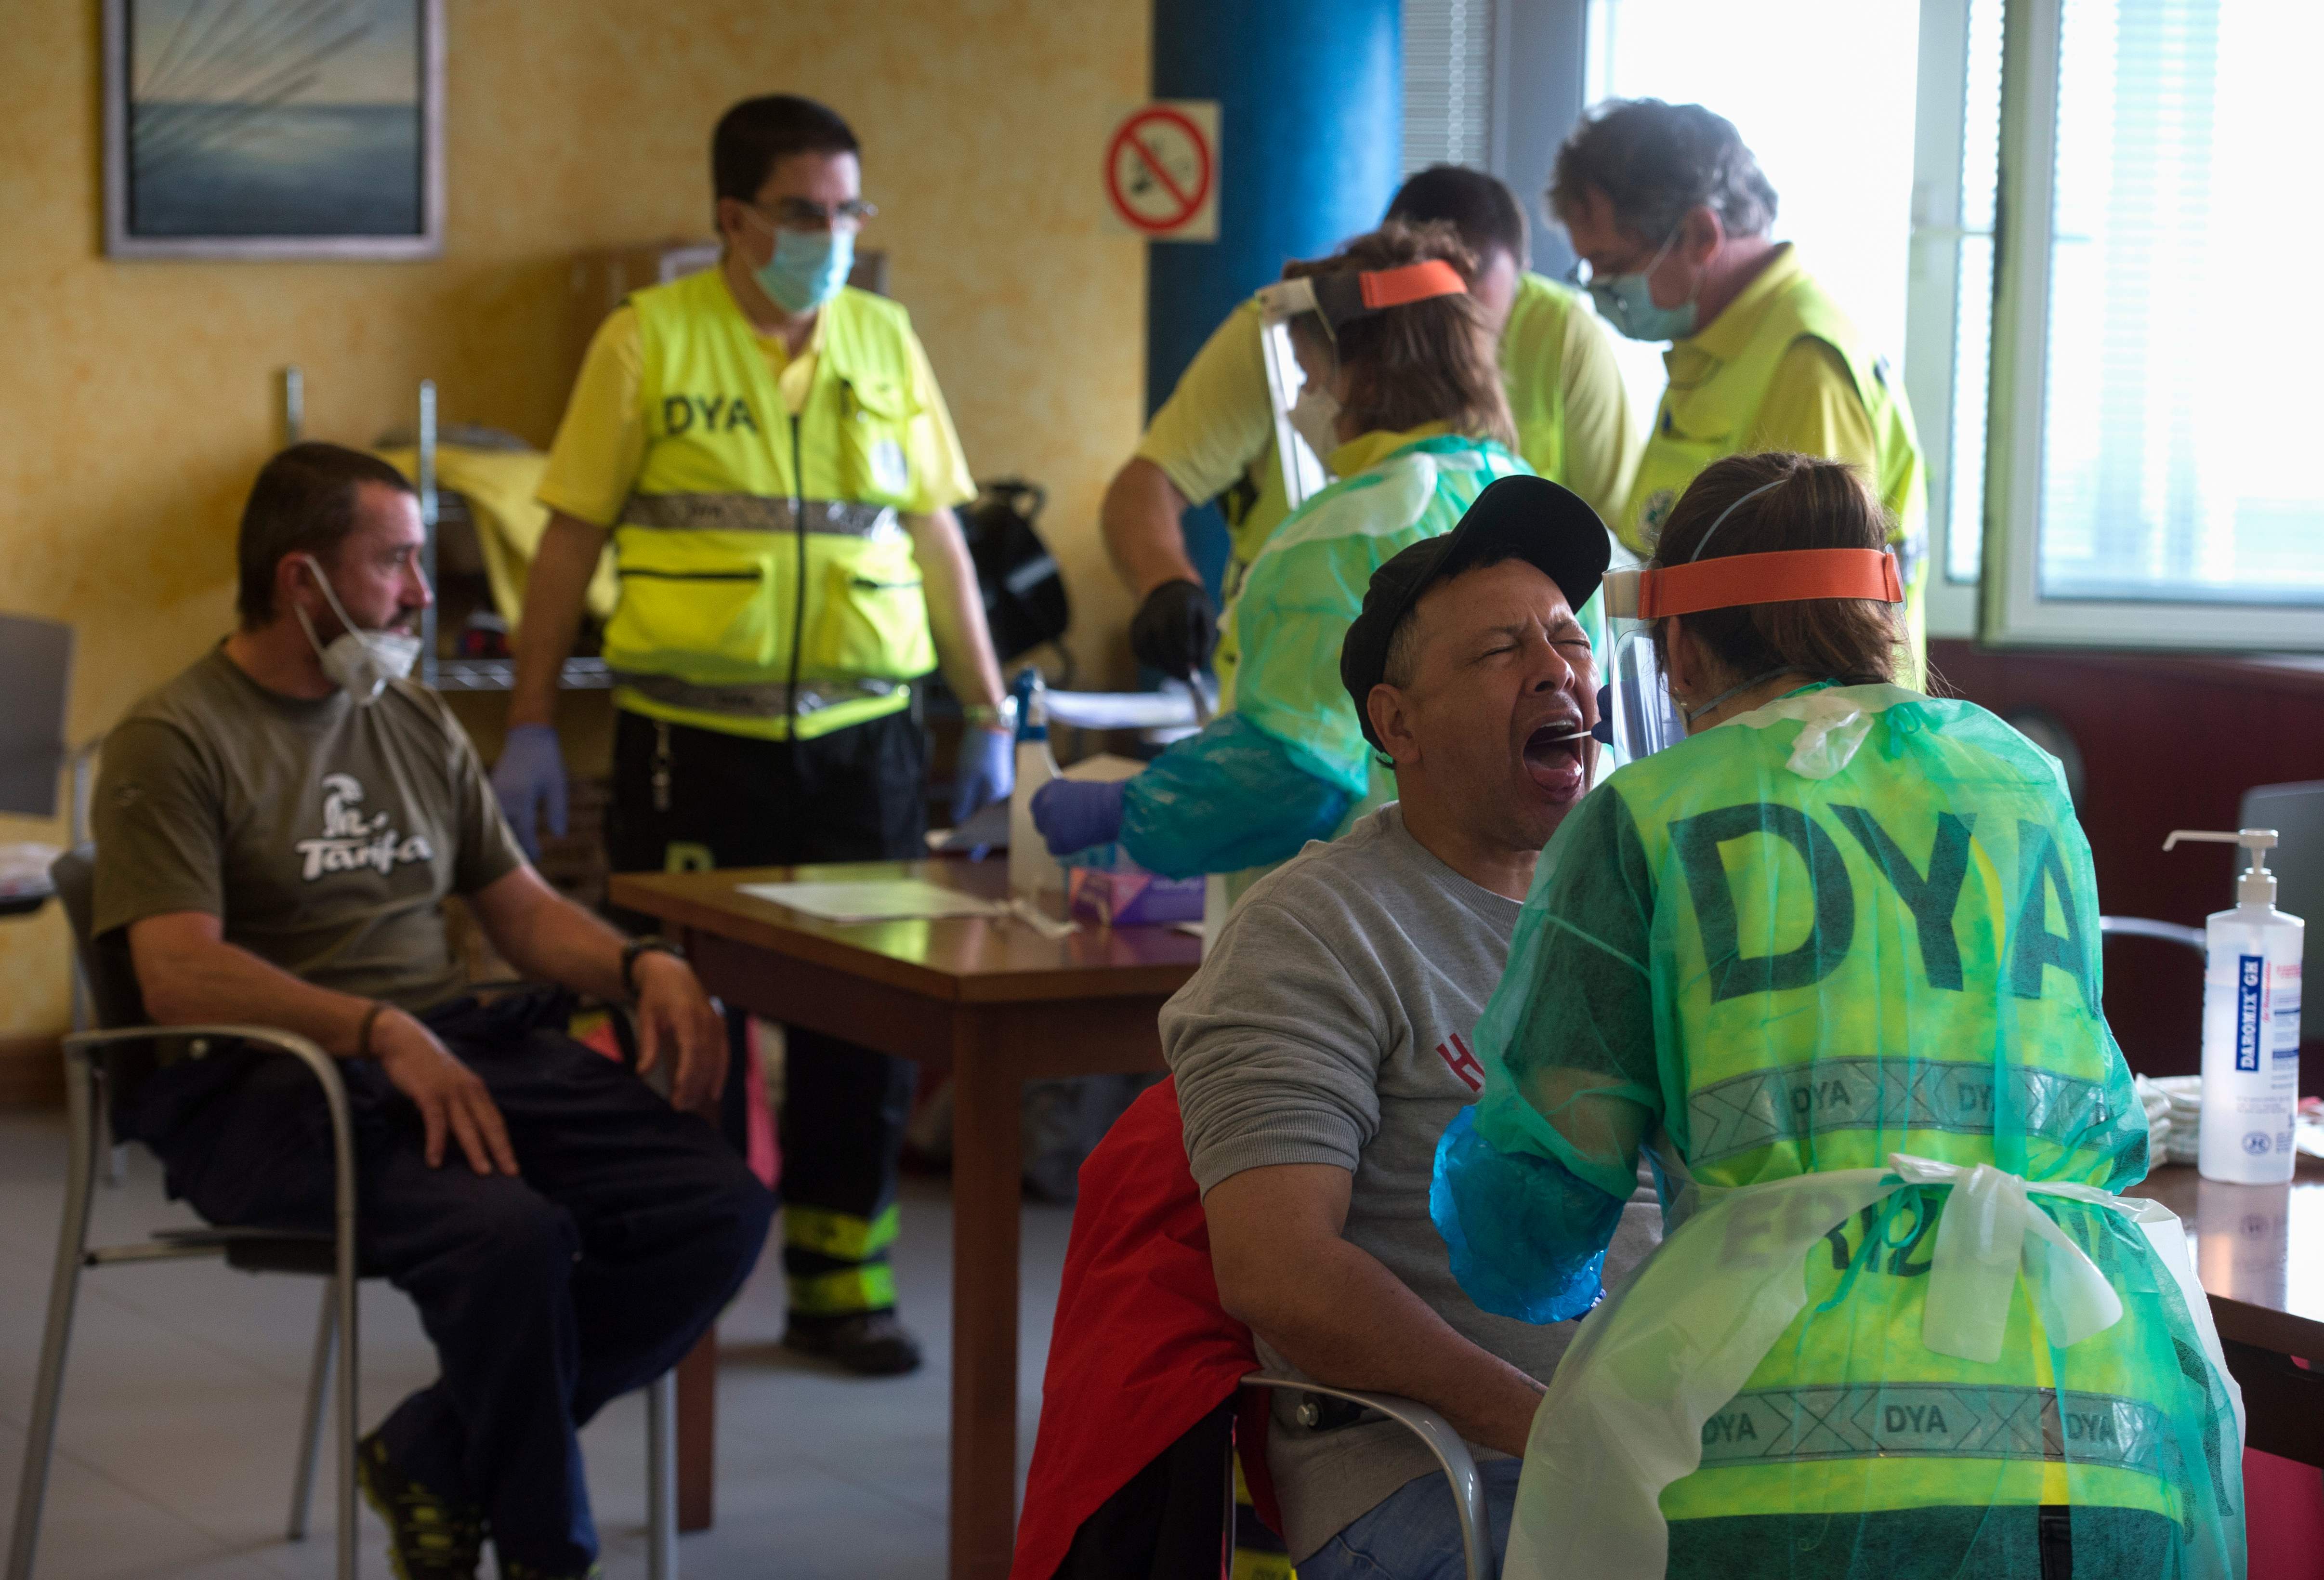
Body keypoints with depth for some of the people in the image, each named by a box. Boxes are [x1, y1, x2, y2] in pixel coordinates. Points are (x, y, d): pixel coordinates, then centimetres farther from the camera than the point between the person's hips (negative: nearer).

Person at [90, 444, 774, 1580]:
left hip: (461, 1049, 7)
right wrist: (383, 1032, -28)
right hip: (270, 1086, -7)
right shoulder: (172, 743, -3)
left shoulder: (417, 725, 20)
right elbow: (180, 975, -15)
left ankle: (438, 1460, -1)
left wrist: (642, 966, 1)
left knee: (722, 1208, -14)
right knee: (506, 1229, -35)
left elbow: (521, 907, 23)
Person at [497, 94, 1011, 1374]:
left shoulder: (886, 342, 9)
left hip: (861, 732, 3)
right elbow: (571, 538, -1)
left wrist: (988, 714, 11)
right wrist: (530, 725, -4)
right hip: (691, 737, -3)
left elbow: (936, 536, 13)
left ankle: (840, 1278, 18)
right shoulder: (649, 341, -2)